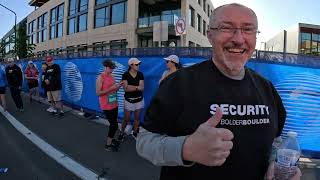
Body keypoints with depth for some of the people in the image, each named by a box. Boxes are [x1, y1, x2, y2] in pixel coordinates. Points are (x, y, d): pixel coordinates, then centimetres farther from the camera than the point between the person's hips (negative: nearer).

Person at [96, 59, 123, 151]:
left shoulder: (112, 76, 7)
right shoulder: (100, 78, -14)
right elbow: (98, 93, -18)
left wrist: (118, 87, -5)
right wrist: (111, 88, -23)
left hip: (114, 104, 7)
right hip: (106, 106, -7)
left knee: (113, 124, 14)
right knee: (114, 124, -4)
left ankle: (111, 139, 34)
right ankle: (108, 145, 11)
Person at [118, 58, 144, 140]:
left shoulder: (140, 74, -4)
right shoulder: (125, 75, -11)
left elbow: (142, 88, -13)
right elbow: (126, 88, -19)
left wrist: (130, 86, -21)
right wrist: (137, 87, -19)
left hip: (139, 100, 2)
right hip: (128, 100, -2)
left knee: (137, 118, 13)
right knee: (126, 119, 7)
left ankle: (135, 132, 33)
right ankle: (121, 132, 31)